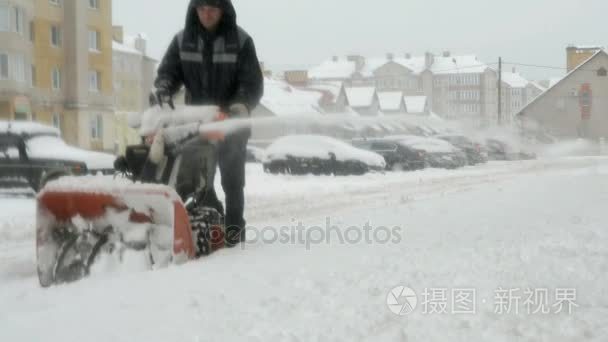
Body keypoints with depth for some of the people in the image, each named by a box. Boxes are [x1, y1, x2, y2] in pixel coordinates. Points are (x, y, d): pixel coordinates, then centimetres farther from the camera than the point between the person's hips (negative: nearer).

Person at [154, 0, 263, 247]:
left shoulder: (240, 41, -6)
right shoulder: (182, 40, 3)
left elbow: (253, 83, -10)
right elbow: (168, 71, 3)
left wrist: (238, 109, -26)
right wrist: (163, 92, -20)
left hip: (231, 122, -3)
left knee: (232, 180, 3)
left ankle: (234, 227, 11)